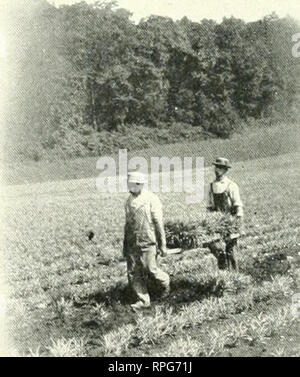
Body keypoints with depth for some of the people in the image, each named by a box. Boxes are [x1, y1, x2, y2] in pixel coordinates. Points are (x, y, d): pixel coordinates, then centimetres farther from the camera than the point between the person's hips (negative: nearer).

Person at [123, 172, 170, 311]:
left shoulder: (151, 199, -8)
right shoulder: (129, 200, 10)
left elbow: (159, 223, -7)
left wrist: (163, 245, -8)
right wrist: (125, 245, 19)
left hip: (148, 242, -6)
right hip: (132, 243, 6)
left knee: (151, 270, -4)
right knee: (133, 273, 4)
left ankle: (165, 283, 28)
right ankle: (143, 300, 17)